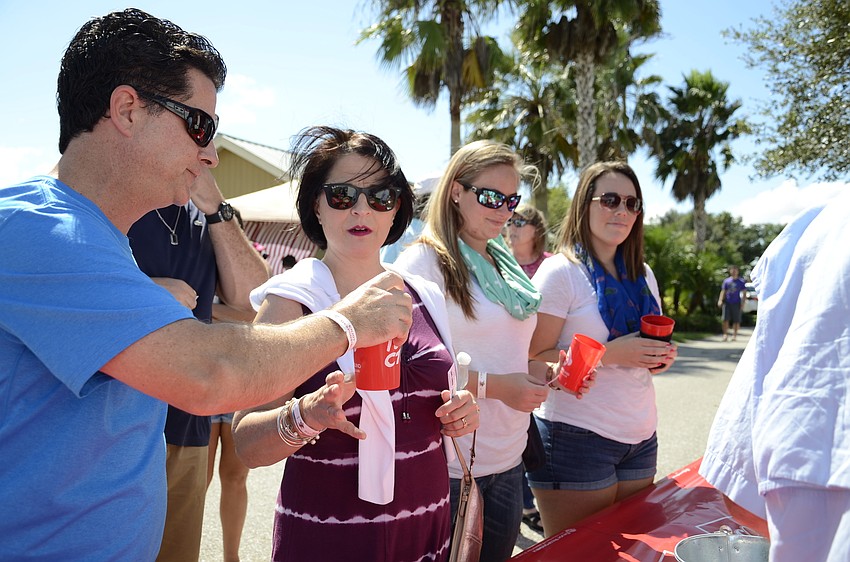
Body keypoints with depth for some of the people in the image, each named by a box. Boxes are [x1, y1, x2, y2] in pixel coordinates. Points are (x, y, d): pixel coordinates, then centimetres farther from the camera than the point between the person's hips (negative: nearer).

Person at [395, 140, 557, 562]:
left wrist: (546, 371, 1)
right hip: (449, 468, -7)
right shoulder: (424, 261, -12)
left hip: (508, 463, 8)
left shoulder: (505, 265, 12)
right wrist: (493, 385, -22)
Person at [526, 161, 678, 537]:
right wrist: (609, 353, -23)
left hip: (640, 437, 7)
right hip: (577, 439, -6)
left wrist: (660, 358, 0)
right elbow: (535, 359, -14)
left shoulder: (642, 274, 11)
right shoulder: (560, 272, -9)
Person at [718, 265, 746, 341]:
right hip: (727, 303, 1)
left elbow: (744, 293, 5)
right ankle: (725, 334, 3)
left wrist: (743, 302, -4)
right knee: (726, 319, -5)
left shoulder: (741, 281, 5)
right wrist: (720, 300, -1)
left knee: (736, 320, 2)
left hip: (736, 303, -1)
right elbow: (723, 291, 12)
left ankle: (734, 335, 13)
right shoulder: (726, 281, 10)